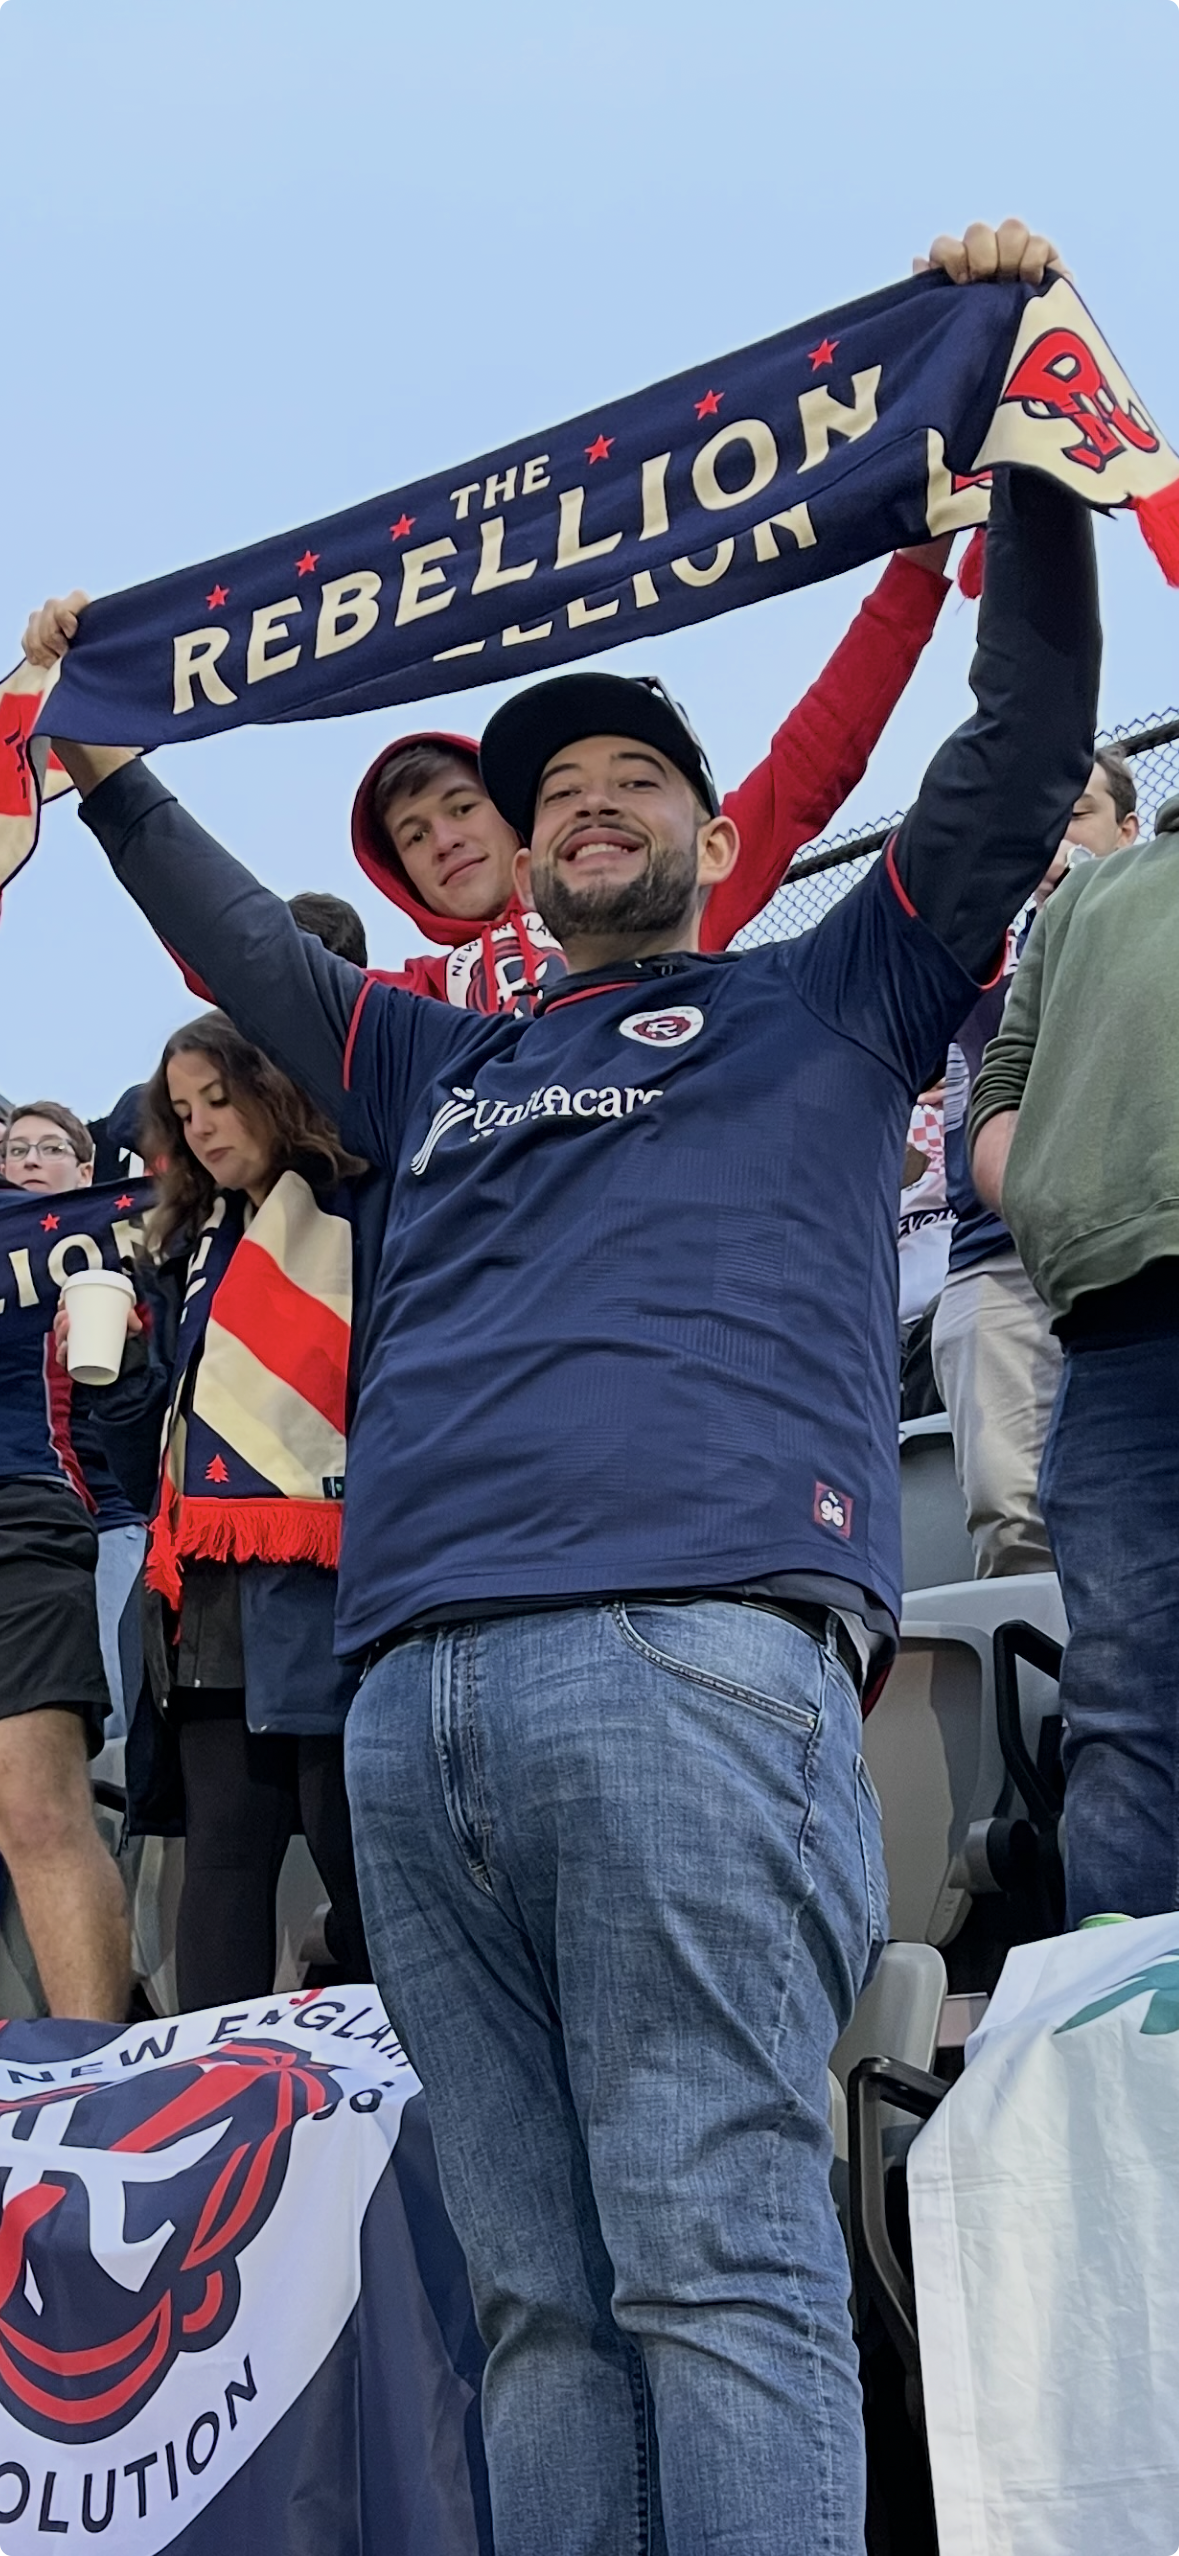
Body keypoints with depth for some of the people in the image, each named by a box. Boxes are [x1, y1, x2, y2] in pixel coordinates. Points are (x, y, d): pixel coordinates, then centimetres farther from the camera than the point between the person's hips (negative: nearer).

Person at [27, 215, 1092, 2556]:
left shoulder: (821, 1006, 20)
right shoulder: (447, 1072, 33)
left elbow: (1026, 751, 14)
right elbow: (251, 958, 47)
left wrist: (1029, 436, 11)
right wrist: (107, 770, 49)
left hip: (687, 1652, -5)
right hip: (411, 1703, 5)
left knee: (718, 2266, -11)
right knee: (540, 2295, 2)